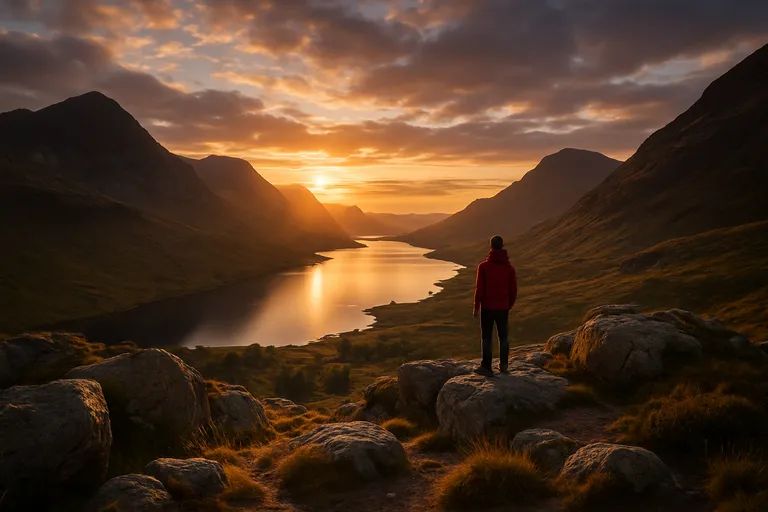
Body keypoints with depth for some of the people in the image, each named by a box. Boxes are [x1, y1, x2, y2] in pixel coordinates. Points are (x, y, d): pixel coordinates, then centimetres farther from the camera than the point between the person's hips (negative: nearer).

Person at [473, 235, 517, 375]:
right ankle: (503, 365, 24)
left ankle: (486, 367, 8)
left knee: (487, 337, 6)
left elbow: (479, 288, -11)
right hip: (503, 308, 3)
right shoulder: (509, 267, -2)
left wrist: (476, 307, -1)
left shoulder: (483, 266, -11)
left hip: (487, 307, -2)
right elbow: (513, 290, 3)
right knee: (503, 336, 17)